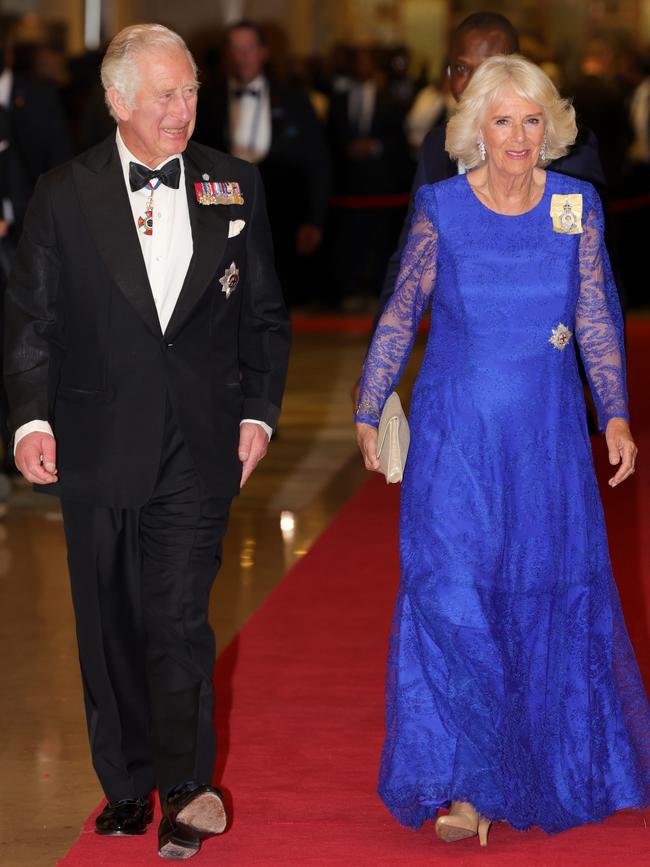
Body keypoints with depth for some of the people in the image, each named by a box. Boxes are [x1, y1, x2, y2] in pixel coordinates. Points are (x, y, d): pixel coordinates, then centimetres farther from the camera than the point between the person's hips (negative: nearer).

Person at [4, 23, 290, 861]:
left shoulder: (234, 186, 5)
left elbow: (265, 315, 11)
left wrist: (258, 413, 3)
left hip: (197, 445, -1)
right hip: (99, 443, 1)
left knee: (179, 618, -10)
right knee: (110, 627, 10)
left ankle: (185, 789, -8)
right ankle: (126, 784, 22)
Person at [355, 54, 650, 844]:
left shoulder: (577, 206, 1)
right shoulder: (440, 209, -4)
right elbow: (400, 314, 5)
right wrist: (368, 412, 8)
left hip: (547, 434, 2)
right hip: (455, 432, -2)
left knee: (553, 596, 8)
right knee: (452, 597, -8)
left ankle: (561, 766, 27)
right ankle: (468, 783, -1)